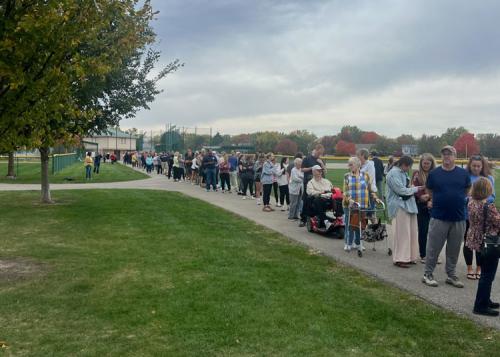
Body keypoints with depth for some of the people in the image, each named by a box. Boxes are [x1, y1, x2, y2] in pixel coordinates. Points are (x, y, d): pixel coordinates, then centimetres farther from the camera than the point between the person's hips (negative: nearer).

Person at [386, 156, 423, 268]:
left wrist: (415, 189, 4)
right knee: (401, 233, -7)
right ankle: (399, 259, 1)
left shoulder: (403, 173, 17)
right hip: (400, 207, -9)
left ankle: (408, 257, 19)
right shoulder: (393, 174, -13)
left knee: (411, 232, 10)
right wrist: (415, 189, -6)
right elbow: (401, 190, -17)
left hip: (408, 205, 9)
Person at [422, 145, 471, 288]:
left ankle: (451, 275, 25)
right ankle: (428, 274, 15)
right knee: (433, 248, 3)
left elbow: (467, 190, 17)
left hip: (458, 218, 2)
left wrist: (457, 200, 14)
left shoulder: (463, 173, 1)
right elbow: (429, 190, 14)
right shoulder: (434, 173, -2)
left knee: (454, 249, 12)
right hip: (438, 217, -2)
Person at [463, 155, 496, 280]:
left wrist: (483, 200, -17)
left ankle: (479, 269, 23)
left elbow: (492, 197, 2)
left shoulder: (489, 178, 2)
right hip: (467, 215, -1)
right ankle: (469, 269, 22)